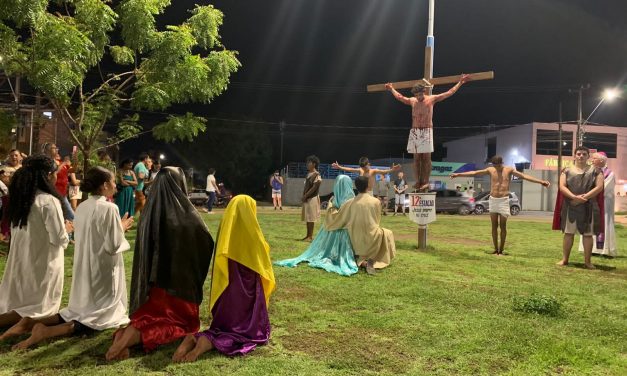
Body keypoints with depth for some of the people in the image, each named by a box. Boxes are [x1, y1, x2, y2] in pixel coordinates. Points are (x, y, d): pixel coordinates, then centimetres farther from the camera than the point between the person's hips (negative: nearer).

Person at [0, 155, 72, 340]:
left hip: (21, 260, 7)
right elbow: (59, 239, -18)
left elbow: (30, 231, 14)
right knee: (41, 308, 2)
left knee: (19, 306, 14)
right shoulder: (48, 201, -19)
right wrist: (66, 229, 3)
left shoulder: (20, 199, 4)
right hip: (43, 263, -7)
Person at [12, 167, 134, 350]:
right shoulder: (109, 208, -17)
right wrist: (122, 228, 0)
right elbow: (113, 245, -17)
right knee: (99, 314, -1)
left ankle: (37, 322, 1)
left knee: (83, 308, 20)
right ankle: (49, 332, -18)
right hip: (103, 268, -8)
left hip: (84, 267, 8)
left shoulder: (82, 207, 6)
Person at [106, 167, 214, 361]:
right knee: (185, 322, 11)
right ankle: (135, 335, -15)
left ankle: (126, 333, -13)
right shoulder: (188, 215, -16)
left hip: (154, 281, 5)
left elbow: (142, 251, 8)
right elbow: (208, 245, -7)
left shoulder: (147, 214, -2)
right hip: (182, 282, -4)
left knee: (148, 318, 21)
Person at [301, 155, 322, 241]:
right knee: (307, 218, 12)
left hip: (312, 198, -9)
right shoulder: (308, 174, 13)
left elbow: (314, 187, -17)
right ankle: (308, 235, 19)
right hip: (307, 198, 9)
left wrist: (305, 196, -15)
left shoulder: (316, 175, -13)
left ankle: (310, 236, 0)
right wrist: (303, 195, 5)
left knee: (310, 218, -5)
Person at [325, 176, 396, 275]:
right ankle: (371, 260, 6)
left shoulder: (350, 203, -8)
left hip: (356, 240, 3)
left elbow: (337, 218, 0)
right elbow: (377, 221, 6)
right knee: (388, 234, 27)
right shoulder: (376, 202, -8)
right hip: (372, 237, -3)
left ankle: (360, 260, 8)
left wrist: (331, 208, 18)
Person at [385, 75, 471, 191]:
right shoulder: (412, 101, 13)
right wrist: (391, 89, 39)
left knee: (426, 157, -4)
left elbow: (449, 93, 5)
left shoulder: (432, 99, 3)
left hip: (427, 131, -3)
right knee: (416, 158, 2)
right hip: (414, 132, 3)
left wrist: (460, 82, 4)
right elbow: (399, 97, 29)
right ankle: (418, 182, 5)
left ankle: (425, 182, -3)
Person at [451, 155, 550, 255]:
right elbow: (474, 173, 4)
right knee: (494, 226, 4)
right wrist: (458, 174, 1)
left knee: (503, 226, -2)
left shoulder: (509, 170, 0)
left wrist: (541, 181, -12)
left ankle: (501, 250, 6)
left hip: (504, 200, -2)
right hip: (493, 200, 2)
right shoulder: (490, 170, 5)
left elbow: (524, 176, -5)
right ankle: (496, 250, 11)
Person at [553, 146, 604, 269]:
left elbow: (599, 187, -6)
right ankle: (565, 259, 11)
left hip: (589, 208, 0)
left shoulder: (595, 171, 5)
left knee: (588, 234, 2)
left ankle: (587, 261, 10)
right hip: (570, 207, 1)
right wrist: (574, 197, -19)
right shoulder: (567, 170, 7)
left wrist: (585, 197, -17)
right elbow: (562, 186, -3)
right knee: (568, 233, 3)